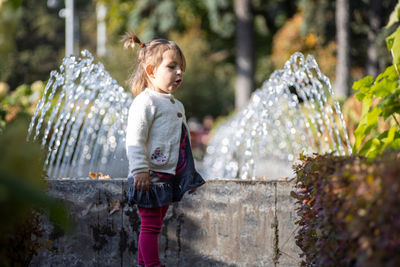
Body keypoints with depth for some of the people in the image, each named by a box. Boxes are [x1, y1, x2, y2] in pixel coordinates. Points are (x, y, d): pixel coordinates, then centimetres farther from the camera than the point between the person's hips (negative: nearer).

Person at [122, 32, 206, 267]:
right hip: (151, 177, -9)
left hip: (169, 177, 9)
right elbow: (134, 139, -18)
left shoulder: (177, 105, 18)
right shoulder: (145, 102, -11)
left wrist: (190, 175, 25)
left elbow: (184, 142, 25)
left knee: (154, 225, 12)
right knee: (151, 226, -7)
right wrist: (140, 170, -25)